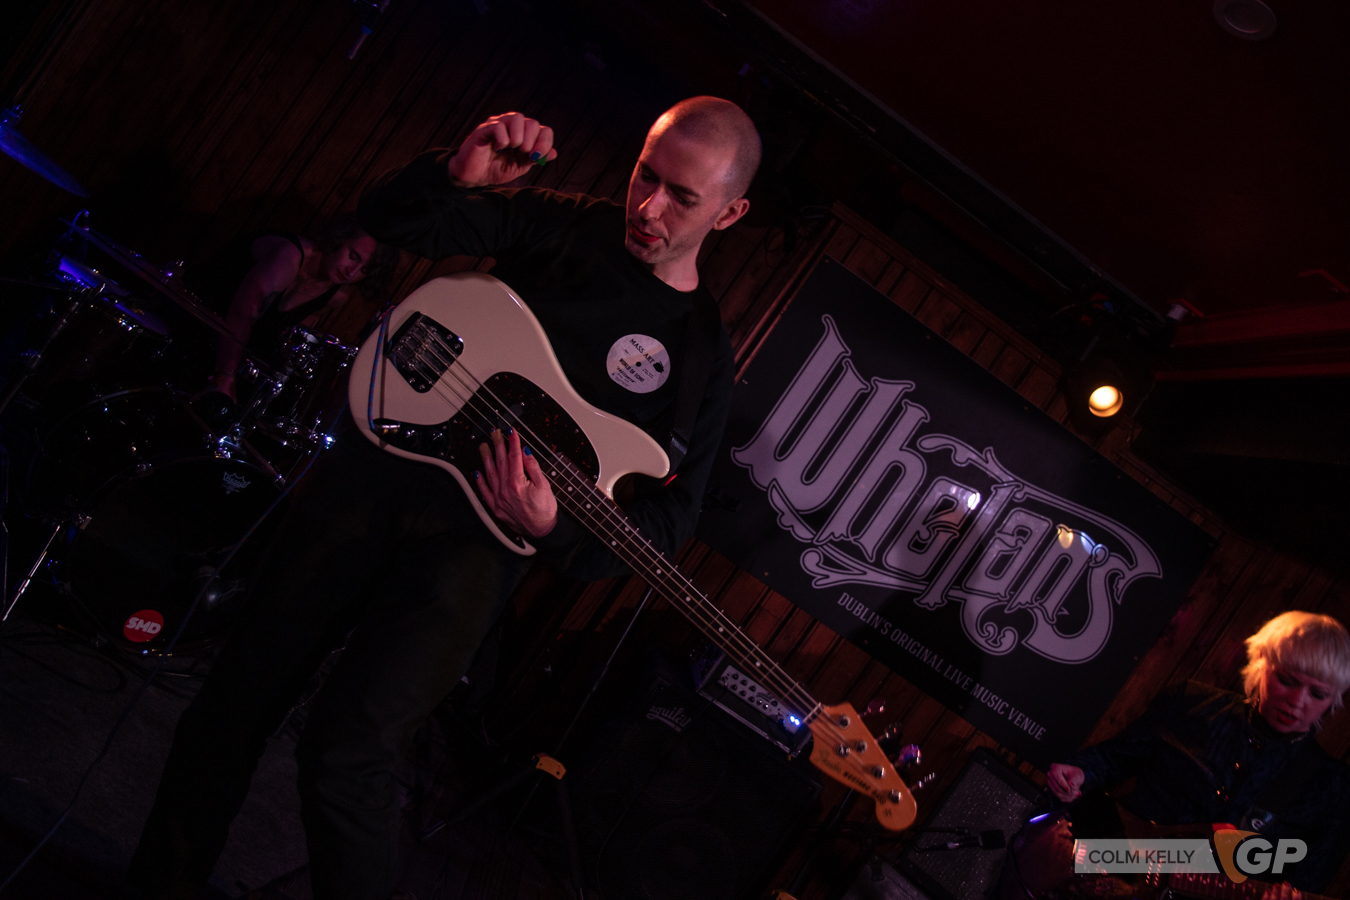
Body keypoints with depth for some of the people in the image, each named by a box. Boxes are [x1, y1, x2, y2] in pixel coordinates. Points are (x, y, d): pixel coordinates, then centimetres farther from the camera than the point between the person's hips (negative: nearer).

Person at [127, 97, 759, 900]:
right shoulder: (566, 225, 4)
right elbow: (391, 218, 3)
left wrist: (553, 526, -23)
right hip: (381, 463, 4)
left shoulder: (702, 353, -3)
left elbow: (667, 517, -5)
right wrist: (459, 173, -18)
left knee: (346, 755, -14)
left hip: (476, 534, -4)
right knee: (243, 691, 12)